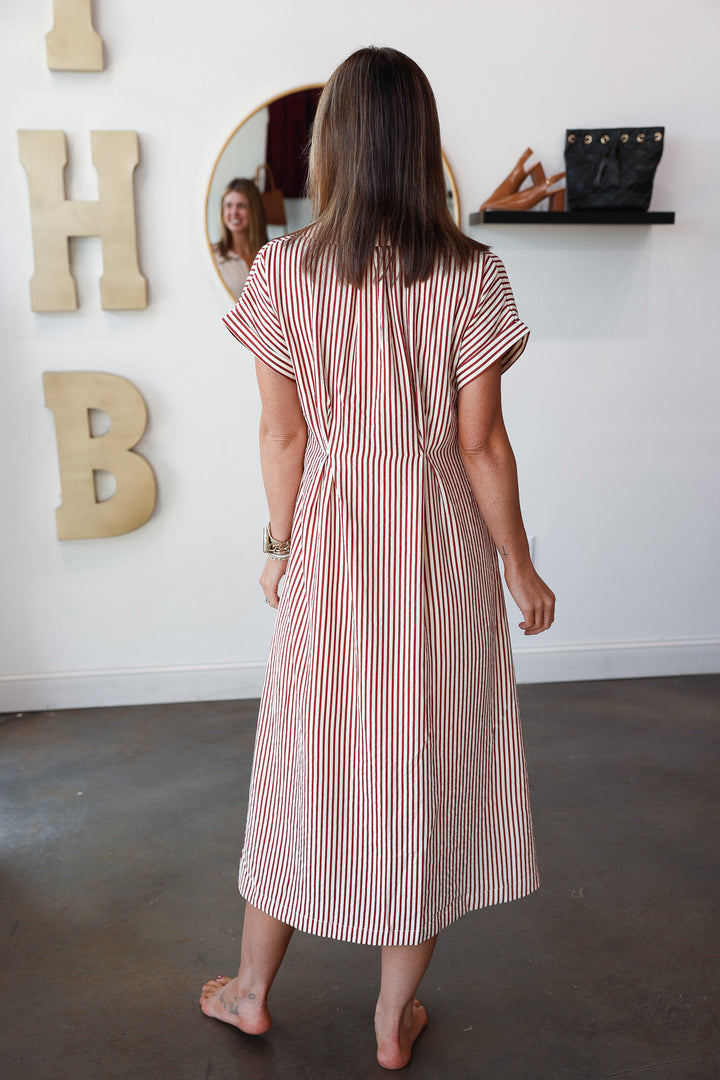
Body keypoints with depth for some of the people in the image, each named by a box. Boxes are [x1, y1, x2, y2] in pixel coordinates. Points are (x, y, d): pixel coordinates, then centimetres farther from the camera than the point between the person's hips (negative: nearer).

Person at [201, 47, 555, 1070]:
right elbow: (481, 444, -8)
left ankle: (252, 989, 38)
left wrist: (282, 546, 10)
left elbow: (282, 434, -3)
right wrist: (521, 566, 3)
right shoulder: (471, 274, -9)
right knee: (427, 768, 15)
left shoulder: (283, 269, -6)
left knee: (306, 762, 17)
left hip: (332, 548, 1)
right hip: (442, 558, -1)